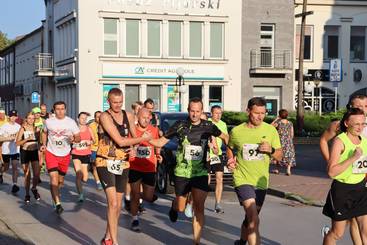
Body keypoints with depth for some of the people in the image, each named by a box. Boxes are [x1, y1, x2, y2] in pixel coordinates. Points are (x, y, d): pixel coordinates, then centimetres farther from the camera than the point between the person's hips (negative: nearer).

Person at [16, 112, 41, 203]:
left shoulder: (36, 129, 2)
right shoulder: (23, 129, -5)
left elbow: (39, 141, 11)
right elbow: (17, 143, -8)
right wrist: (27, 139, -22)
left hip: (35, 152, 2)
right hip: (25, 152, -2)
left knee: (37, 173, -6)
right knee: (27, 174, 3)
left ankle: (34, 189, 23)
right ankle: (27, 194, 17)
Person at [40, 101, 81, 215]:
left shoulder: (71, 122, -7)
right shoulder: (48, 121, -4)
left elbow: (78, 137, -4)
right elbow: (44, 132, 16)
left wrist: (74, 139, -27)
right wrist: (44, 144, 4)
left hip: (65, 154, 1)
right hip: (51, 153, -1)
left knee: (60, 180, 15)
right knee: (54, 178, -17)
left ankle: (55, 195, 45)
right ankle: (57, 203, -20)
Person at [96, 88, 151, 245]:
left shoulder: (128, 116, 6)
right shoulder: (105, 117, -14)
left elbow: (134, 137, 19)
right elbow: (120, 141, -21)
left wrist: (134, 148, -3)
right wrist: (143, 139, -12)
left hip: (123, 164, 6)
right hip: (106, 163, -6)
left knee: (118, 205, 12)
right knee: (112, 203, -17)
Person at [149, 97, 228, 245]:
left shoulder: (208, 126, -2)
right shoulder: (180, 126, -5)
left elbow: (225, 137, 14)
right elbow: (161, 142, -1)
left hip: (200, 173, 0)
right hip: (182, 173, 0)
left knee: (199, 208, -7)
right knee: (180, 208, 12)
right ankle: (174, 206, 50)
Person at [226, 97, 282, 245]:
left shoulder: (271, 130, 0)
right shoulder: (236, 131, -3)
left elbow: (279, 156, 5)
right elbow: (230, 148, 17)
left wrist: (271, 150, -15)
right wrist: (230, 160, -2)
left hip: (261, 181, 3)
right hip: (242, 179, -3)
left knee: (250, 218, 19)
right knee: (254, 220, -20)